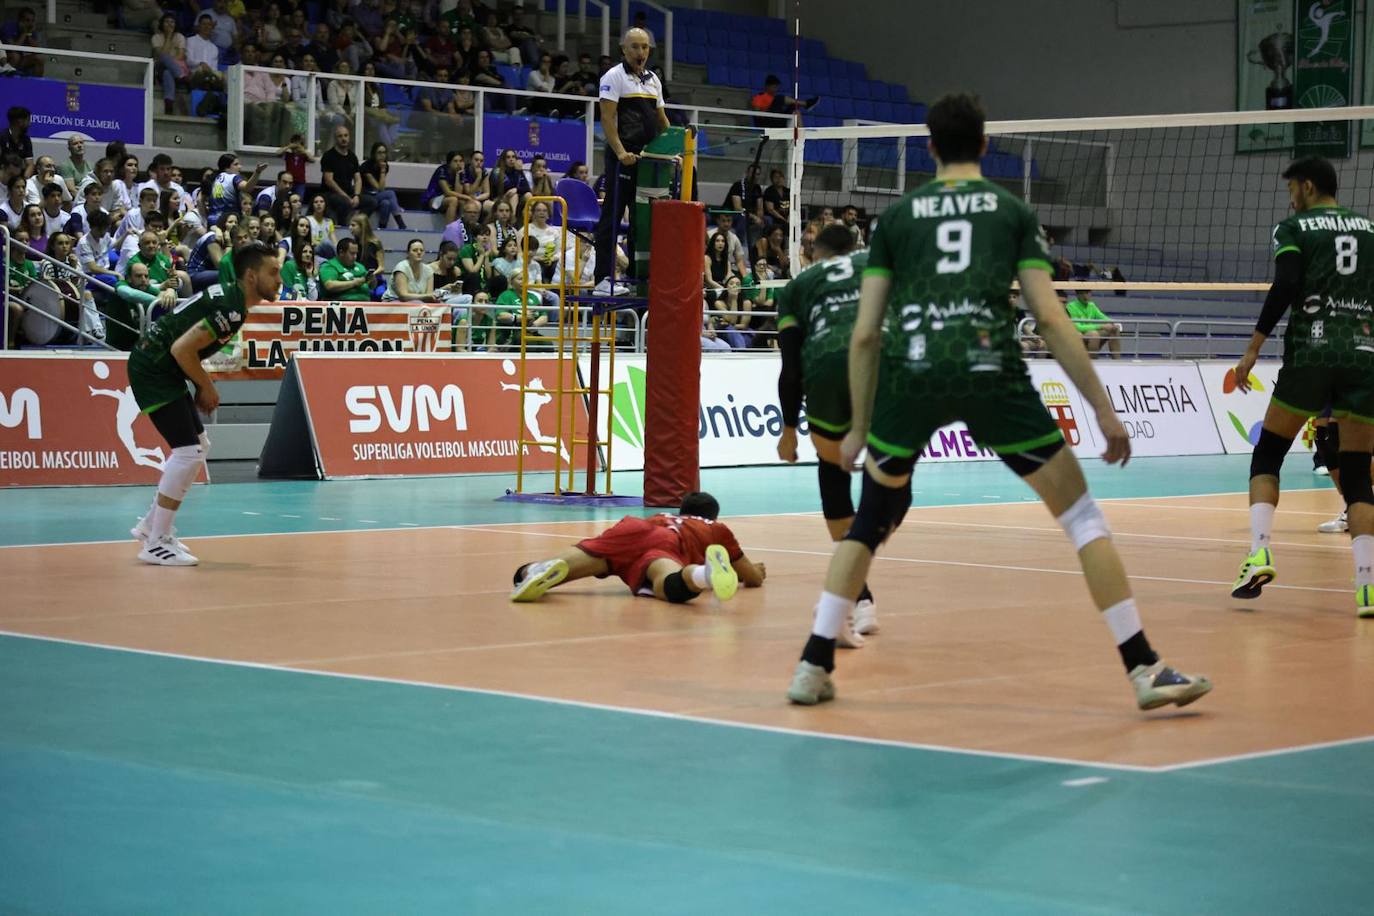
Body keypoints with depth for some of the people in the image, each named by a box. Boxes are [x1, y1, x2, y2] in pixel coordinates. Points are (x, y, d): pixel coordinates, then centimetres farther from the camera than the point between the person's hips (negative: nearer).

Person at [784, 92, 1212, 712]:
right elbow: (1050, 318, 6)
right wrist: (1104, 409, 8)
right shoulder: (1014, 212, 16)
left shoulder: (895, 217, 19)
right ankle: (1145, 670, 5)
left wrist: (859, 427, 23)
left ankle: (813, 668, 16)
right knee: (1081, 514, 10)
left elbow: (865, 333, 14)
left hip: (909, 375, 2)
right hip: (991, 371, -1)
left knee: (870, 522, 22)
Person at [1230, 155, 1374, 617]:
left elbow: (1284, 287, -10)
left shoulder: (1294, 228, 4)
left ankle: (1260, 552, -7)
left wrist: (1253, 349, -8)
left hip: (1310, 354, -3)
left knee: (1267, 454, 12)